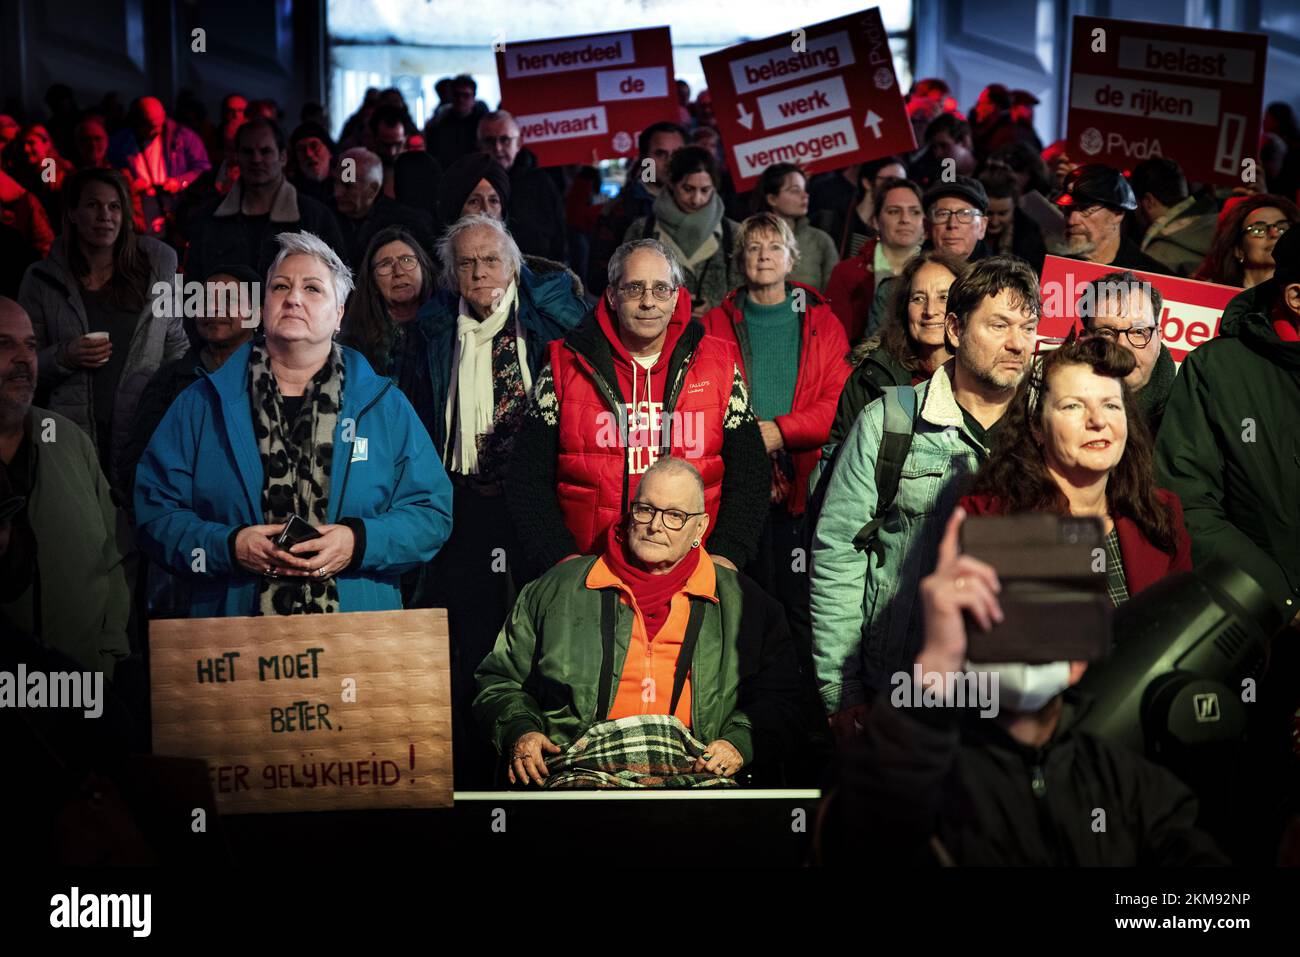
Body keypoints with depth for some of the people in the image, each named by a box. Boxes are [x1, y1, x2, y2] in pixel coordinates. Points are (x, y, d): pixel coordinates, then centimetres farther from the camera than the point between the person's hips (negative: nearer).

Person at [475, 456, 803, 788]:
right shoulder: (557, 589, 19)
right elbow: (500, 679, 23)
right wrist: (519, 731, 3)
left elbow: (779, 695, 18)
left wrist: (740, 742, -1)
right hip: (585, 769, 0)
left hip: (694, 772, 1)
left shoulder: (741, 602, 19)